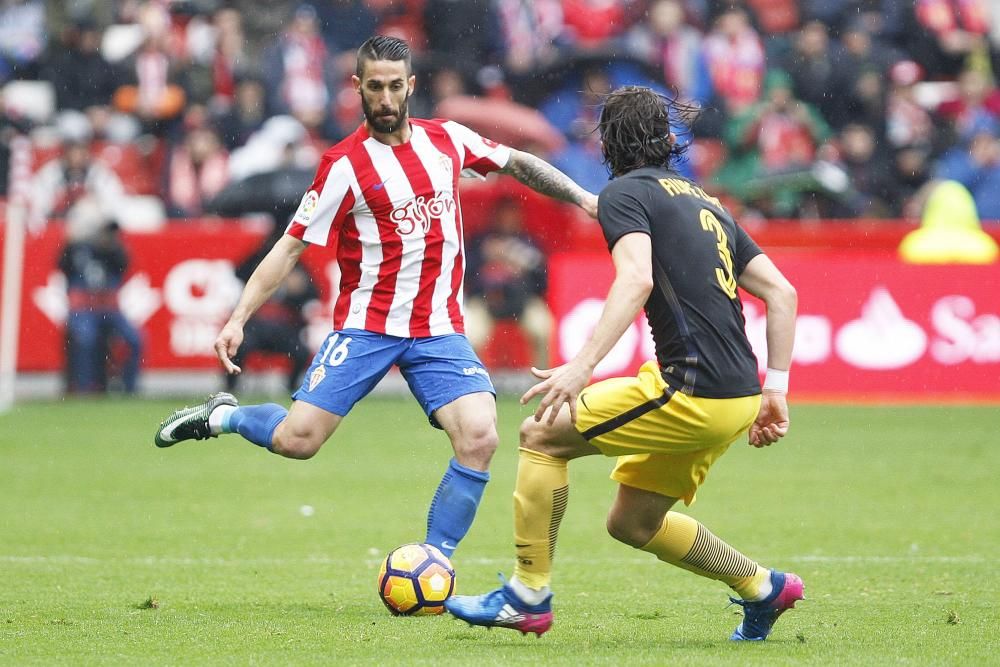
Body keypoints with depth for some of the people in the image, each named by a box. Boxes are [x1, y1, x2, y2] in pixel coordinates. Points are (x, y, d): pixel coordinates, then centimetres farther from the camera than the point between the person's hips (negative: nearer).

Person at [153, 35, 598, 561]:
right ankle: (222, 417, 19)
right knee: (296, 440, -14)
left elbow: (516, 163, 23)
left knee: (479, 438, -19)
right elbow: (291, 246, -5)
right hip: (367, 327, -3)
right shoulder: (345, 164, -6)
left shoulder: (447, 139, 6)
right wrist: (238, 319, -12)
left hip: (439, 330, 3)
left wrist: (584, 198, 18)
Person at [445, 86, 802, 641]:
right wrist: (775, 390, 18)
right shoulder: (704, 202, 23)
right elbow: (781, 293, 19)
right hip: (737, 398, 8)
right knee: (632, 522, 21)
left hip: (693, 394, -8)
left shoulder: (625, 193, -1)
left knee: (541, 435, 1)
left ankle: (528, 595, 2)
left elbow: (636, 279, -21)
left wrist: (582, 366, -27)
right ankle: (762, 588, 25)